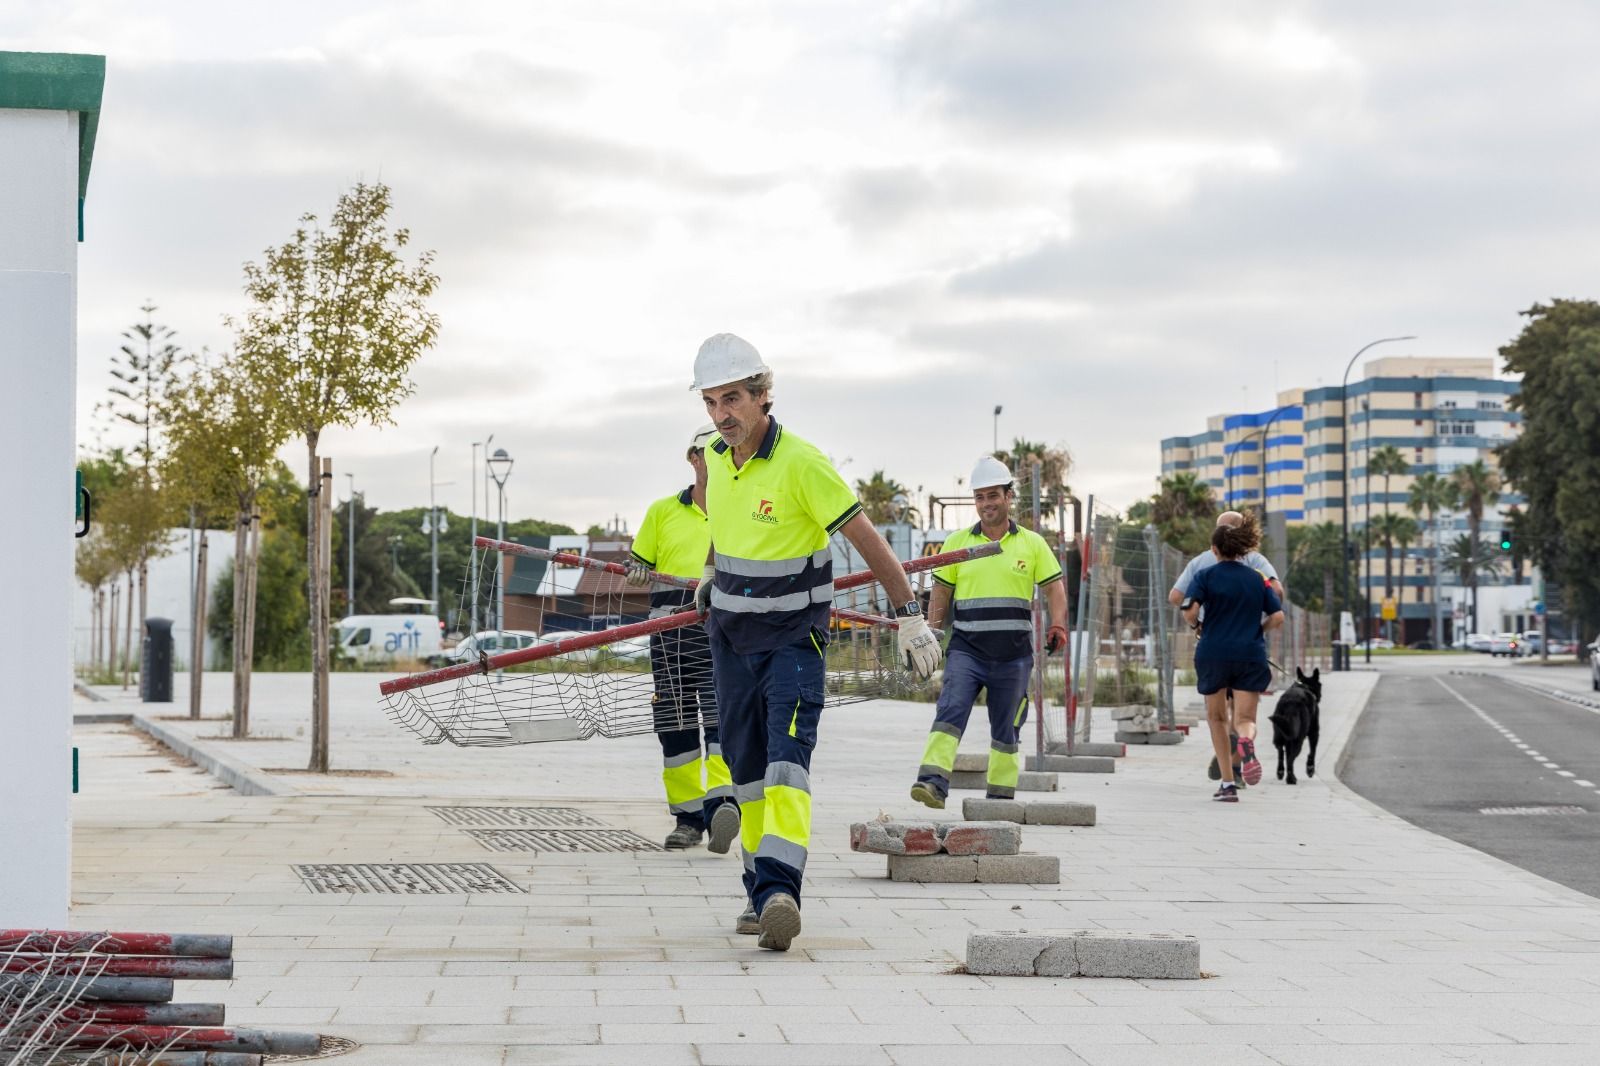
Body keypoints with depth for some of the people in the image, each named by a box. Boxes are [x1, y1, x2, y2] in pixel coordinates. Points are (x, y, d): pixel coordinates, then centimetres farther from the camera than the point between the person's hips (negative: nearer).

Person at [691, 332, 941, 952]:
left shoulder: (801, 463, -20)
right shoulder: (716, 457, 0)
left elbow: (867, 539, -16)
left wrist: (909, 616, -15)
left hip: (794, 635, -6)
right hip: (730, 632, 6)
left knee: (787, 755, -21)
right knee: (746, 765, 7)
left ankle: (779, 891, -32)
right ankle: (761, 892, 15)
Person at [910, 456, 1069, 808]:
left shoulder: (1032, 544, 8)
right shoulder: (957, 542, 9)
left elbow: (1055, 589, 8)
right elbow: (941, 594, 12)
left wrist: (1058, 626, -9)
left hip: (1014, 654, 1)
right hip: (966, 649, -1)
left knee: (1005, 729, 7)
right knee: (950, 711, -20)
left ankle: (1001, 796, 16)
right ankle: (933, 783, -30)